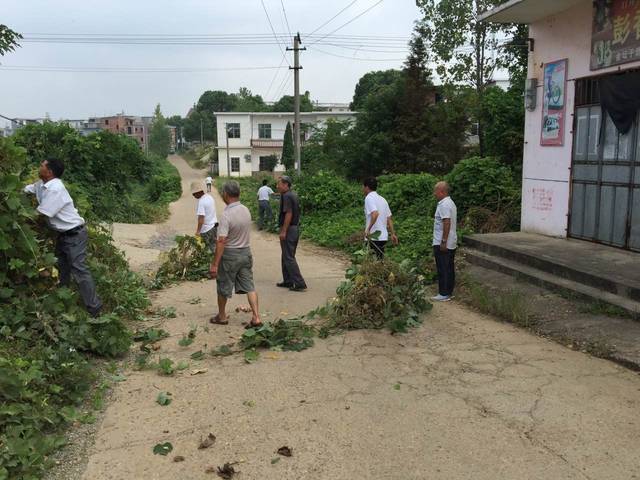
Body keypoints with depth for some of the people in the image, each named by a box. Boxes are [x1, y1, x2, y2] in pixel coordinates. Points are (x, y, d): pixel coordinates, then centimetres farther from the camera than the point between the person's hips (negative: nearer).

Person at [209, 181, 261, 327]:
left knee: (223, 287, 13)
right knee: (249, 286, 7)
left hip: (230, 254, -6)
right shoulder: (246, 210, 0)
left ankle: (222, 316, 28)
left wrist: (215, 264, -24)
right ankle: (256, 317, 0)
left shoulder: (226, 215, -22)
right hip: (246, 251, 6)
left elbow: (221, 241, -25)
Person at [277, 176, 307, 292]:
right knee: (286, 256, 18)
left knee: (289, 257, -6)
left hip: (288, 229, -10)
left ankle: (300, 284, -7)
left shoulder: (286, 196, -16)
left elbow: (289, 214, -23)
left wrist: (283, 231, -22)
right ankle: (288, 281, 25)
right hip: (295, 228, 10)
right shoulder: (293, 195, 14)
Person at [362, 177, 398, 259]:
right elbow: (389, 218, 15)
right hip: (384, 236, 8)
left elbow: (375, 214, -26)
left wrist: (368, 229, -27)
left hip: (374, 237, -8)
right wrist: (393, 234, 17)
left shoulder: (369, 198, -9)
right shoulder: (382, 199, 16)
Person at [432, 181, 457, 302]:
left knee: (443, 270, -4)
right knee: (449, 268, 13)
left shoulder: (444, 205, -17)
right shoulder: (450, 203, 16)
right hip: (451, 243, 10)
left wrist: (443, 242, -23)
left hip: (442, 244, -10)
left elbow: (447, 223, -24)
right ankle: (449, 292, 19)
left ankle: (444, 294, 0)